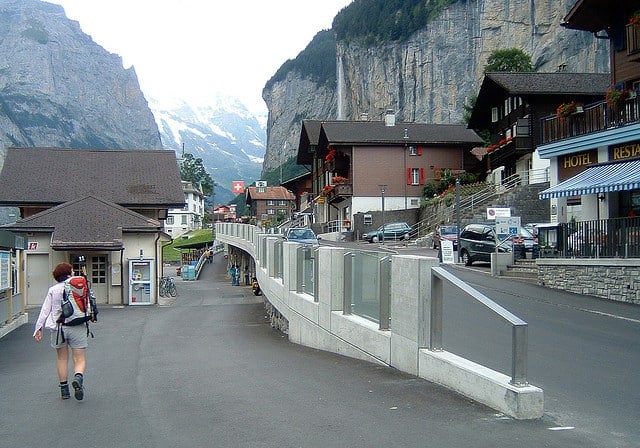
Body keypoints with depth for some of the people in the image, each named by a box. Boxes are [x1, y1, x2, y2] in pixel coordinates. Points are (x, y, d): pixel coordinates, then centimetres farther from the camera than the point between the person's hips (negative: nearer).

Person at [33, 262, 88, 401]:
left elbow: (45, 310, 3)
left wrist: (39, 328, 7)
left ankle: (64, 389, 18)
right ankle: (78, 377, -29)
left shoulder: (53, 290, 3)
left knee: (62, 358, 17)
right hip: (77, 328, -2)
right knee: (80, 359, 1)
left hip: (58, 328, 2)